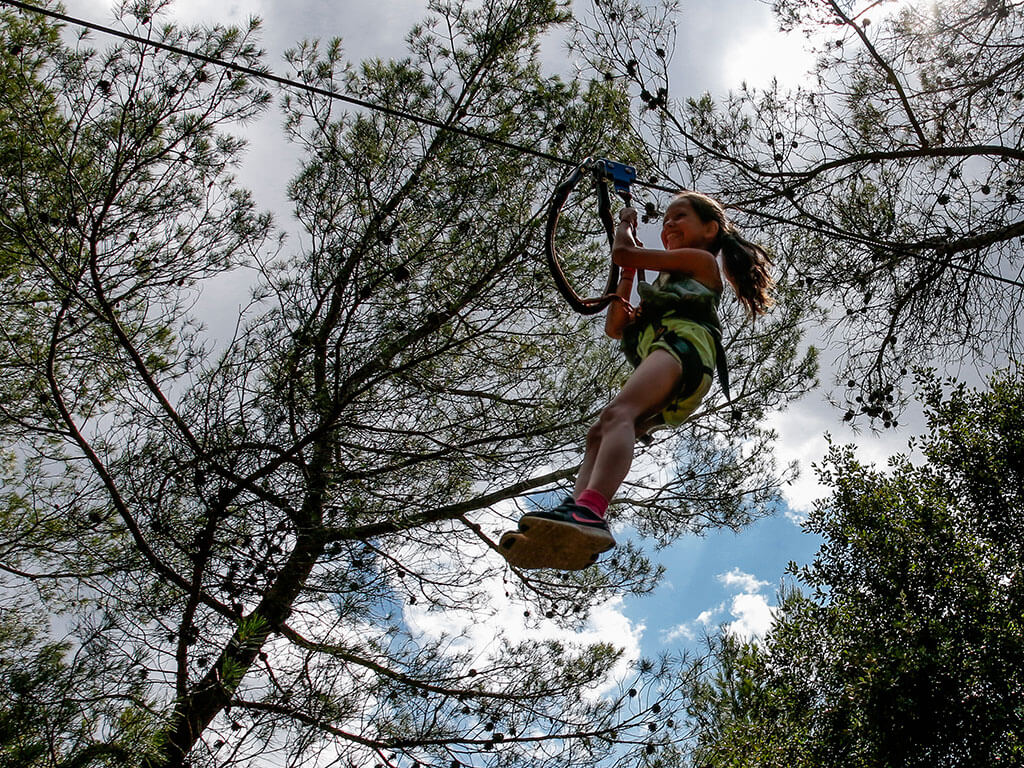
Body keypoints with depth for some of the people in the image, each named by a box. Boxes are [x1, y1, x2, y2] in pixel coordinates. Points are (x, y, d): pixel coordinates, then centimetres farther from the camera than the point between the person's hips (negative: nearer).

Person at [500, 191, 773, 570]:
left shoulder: (702, 260, 18)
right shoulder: (666, 280, 44)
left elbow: (622, 253, 11)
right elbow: (615, 326, 40)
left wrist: (625, 225, 33)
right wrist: (628, 276, 36)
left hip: (684, 342, -9)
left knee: (617, 413, -33)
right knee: (598, 435, -12)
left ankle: (589, 511, -56)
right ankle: (577, 516, -35)